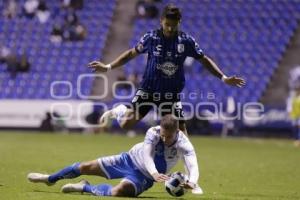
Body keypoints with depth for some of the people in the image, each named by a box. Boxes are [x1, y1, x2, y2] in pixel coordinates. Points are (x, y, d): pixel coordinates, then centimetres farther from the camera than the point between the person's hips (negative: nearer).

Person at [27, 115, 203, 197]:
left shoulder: (183, 145, -27)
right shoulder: (153, 132, -24)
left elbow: (193, 165, -42)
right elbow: (147, 155, -37)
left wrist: (192, 182, -66)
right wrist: (155, 173, -58)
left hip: (143, 177, -2)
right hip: (130, 159, 2)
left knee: (119, 191, -34)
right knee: (86, 167, 5)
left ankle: (85, 188, -2)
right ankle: (50, 179, 34)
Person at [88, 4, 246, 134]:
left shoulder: (186, 41, -4)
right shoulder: (151, 38, -7)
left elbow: (204, 60, 6)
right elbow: (132, 53, 5)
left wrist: (223, 78, 0)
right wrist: (108, 67, 0)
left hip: (172, 94, 1)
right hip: (148, 89, -1)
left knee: (180, 131, -6)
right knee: (126, 124, -10)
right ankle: (118, 111, 25)